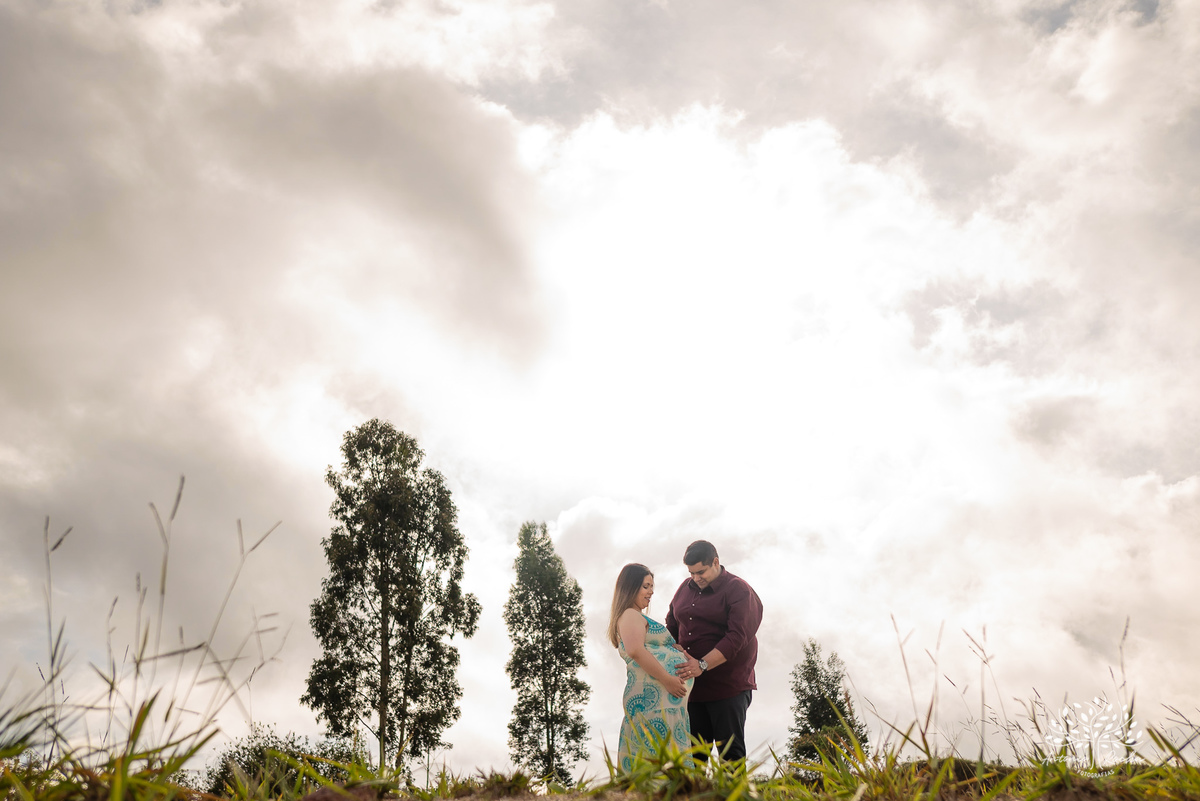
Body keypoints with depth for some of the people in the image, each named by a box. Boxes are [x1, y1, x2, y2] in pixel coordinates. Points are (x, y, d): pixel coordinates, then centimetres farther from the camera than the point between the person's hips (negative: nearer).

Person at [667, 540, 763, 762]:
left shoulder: (739, 591, -8)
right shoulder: (685, 589, 14)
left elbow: (736, 637, -18)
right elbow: (671, 627, 22)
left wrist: (702, 665, -27)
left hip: (728, 686, -6)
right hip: (692, 686, 6)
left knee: (730, 751, -5)